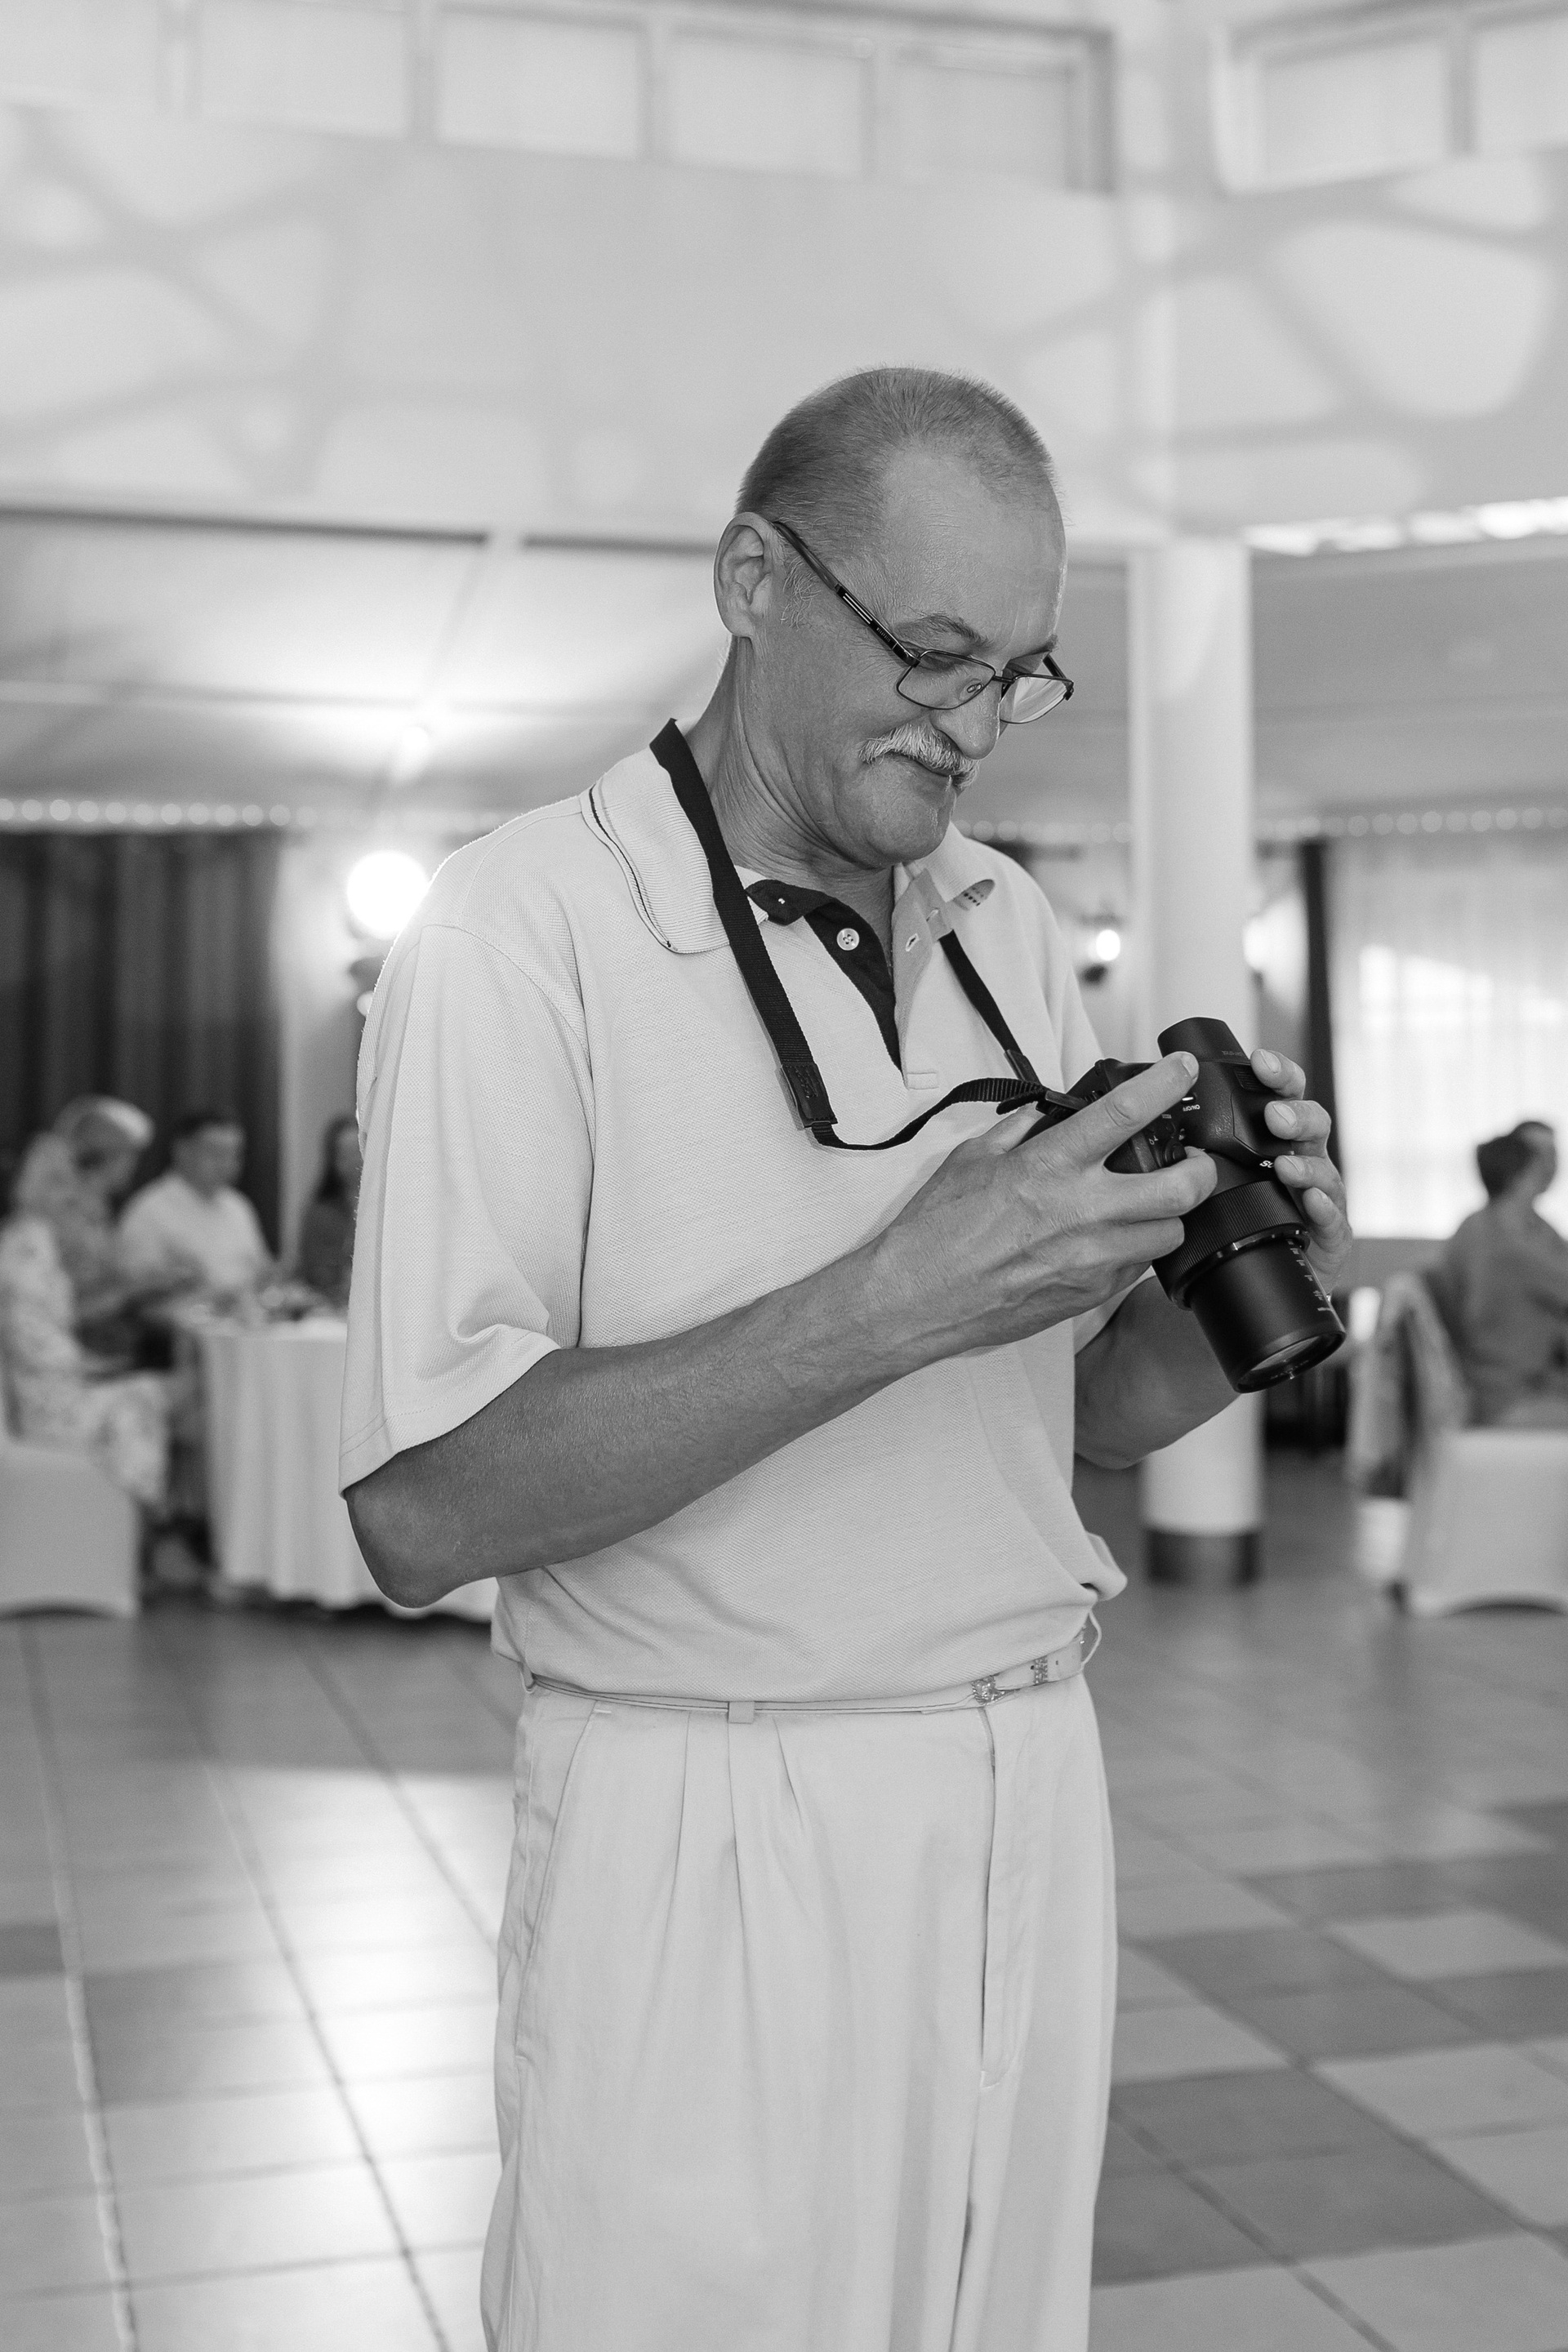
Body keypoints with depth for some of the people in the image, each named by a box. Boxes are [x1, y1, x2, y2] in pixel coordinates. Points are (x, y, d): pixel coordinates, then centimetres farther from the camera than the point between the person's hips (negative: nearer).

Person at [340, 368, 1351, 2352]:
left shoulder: (1004, 922, 9)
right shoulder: (525, 924, -12)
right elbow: (419, 1508, -19)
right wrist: (892, 1300, -25)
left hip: (1035, 1798, 6)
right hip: (714, 1839, -5)